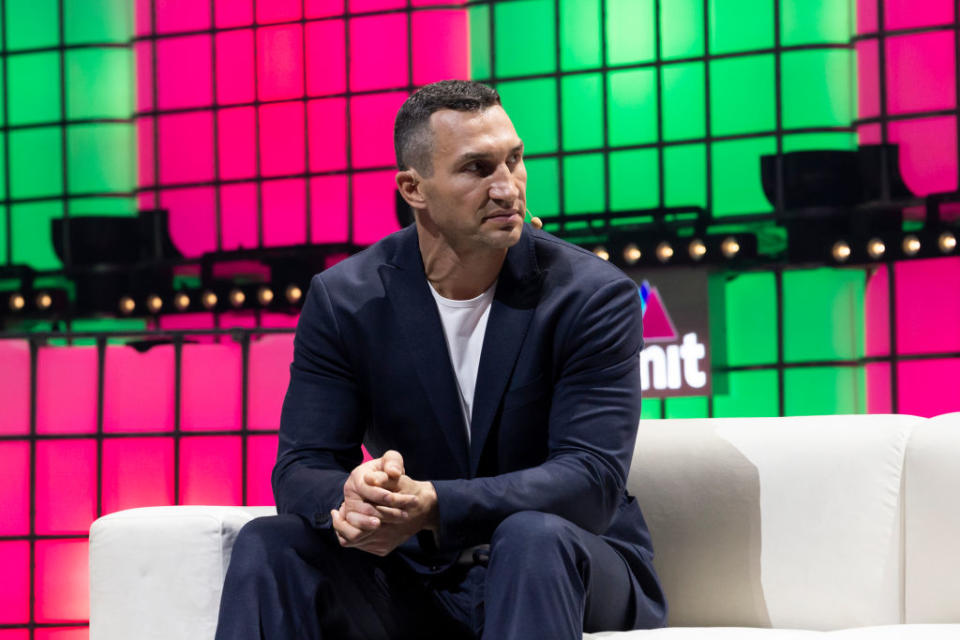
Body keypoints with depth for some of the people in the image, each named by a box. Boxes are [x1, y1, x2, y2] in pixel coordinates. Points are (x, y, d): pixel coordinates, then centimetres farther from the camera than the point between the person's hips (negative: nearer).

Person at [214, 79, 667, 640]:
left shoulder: (595, 296, -11)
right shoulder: (343, 300, -2)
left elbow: (593, 481, -21)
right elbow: (301, 470, -7)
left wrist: (432, 506, -37)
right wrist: (350, 501, -35)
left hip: (568, 572, -2)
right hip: (417, 580, 2)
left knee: (534, 536, -37)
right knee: (269, 545, -23)